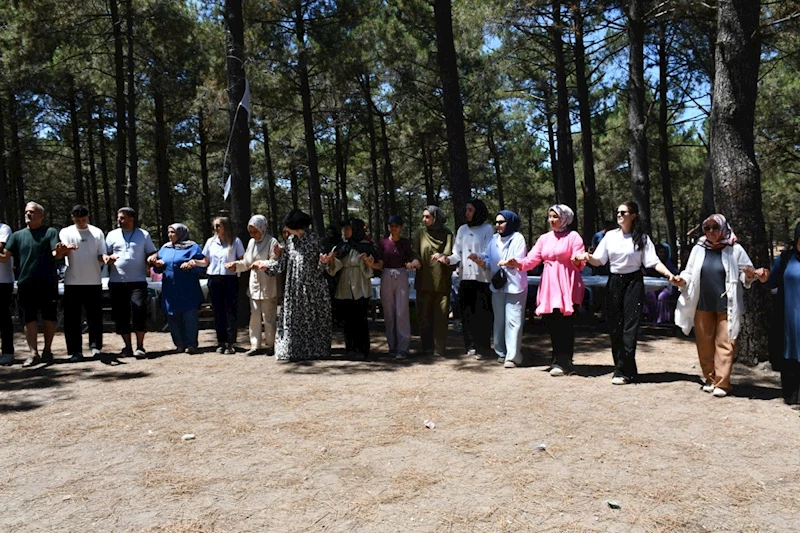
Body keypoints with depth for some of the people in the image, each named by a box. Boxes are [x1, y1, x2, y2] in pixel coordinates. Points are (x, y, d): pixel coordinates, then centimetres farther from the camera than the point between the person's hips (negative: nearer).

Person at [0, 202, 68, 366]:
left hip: (48, 283, -2)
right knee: (29, 319, 1)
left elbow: (56, 254, -9)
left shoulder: (50, 232, 4)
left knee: (49, 318, 4)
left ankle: (47, 350, 18)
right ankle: (34, 353, 4)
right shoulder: (17, 235, 12)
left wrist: (59, 251, -32)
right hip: (25, 284, 3)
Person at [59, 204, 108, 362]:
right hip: (72, 282, 0)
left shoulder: (97, 232, 8)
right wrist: (67, 249, -32)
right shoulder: (66, 232, 5)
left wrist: (105, 258, -18)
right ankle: (75, 351, 6)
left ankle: (95, 346, 13)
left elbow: (101, 254, 6)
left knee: (95, 316, 4)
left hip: (94, 281, 0)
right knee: (72, 318, 1)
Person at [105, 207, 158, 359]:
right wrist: (108, 258, -11)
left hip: (138, 281, -3)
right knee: (121, 315, 4)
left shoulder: (143, 235, 9)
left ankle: (140, 347, -4)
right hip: (117, 282, 3)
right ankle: (128, 347, 16)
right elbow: (105, 254, 12)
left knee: (139, 310, -14)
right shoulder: (112, 235, 13)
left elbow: (152, 254, 11)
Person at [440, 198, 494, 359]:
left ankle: (482, 348, 3)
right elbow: (458, 253, 10)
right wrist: (449, 259, -10)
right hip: (465, 277, 5)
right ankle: (470, 345, 14)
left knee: (482, 313, -3)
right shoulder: (462, 229, 15)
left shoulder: (487, 229, 2)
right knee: (466, 312, 5)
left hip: (482, 277, -4)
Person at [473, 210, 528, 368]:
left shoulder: (518, 238, -3)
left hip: (514, 285, -5)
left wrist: (506, 262, -30)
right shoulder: (494, 239, 12)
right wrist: (478, 259, -12)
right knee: (499, 320, 9)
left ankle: (513, 356, -7)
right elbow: (488, 263, 8)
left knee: (513, 320, -8)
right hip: (497, 285, 5)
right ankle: (501, 352, 19)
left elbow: (519, 262, -11)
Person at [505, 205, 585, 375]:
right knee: (551, 323, 5)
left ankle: (563, 362, -1)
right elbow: (532, 259, 7)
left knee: (564, 323, -8)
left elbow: (580, 263, -5)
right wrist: (518, 264, -11)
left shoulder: (573, 236, 2)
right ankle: (559, 360, 18)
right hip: (548, 285, 5)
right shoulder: (544, 238, 16)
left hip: (567, 286, -5)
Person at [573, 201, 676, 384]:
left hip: (633, 282, -3)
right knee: (615, 327, 3)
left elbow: (654, 261, -6)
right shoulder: (610, 236, 7)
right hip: (614, 282, 3)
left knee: (630, 327, -6)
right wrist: (587, 257, -16)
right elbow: (598, 261, 5)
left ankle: (623, 372, -4)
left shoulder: (641, 238, 0)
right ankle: (629, 370, 14)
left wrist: (669, 274, -22)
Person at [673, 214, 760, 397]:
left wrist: (749, 276, -19)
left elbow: (745, 275, 4)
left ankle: (722, 383, 1)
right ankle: (709, 379, 21)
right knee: (705, 344, 8)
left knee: (724, 343, -3)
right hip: (703, 306, 3)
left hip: (726, 306, -3)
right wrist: (682, 280, -10)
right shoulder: (698, 249, 6)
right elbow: (690, 273, 10)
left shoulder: (735, 249, 0)